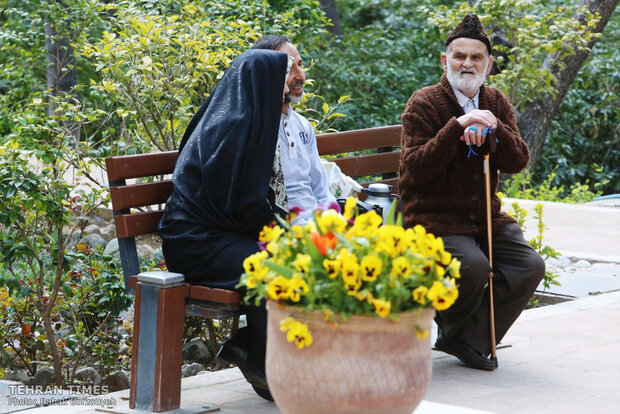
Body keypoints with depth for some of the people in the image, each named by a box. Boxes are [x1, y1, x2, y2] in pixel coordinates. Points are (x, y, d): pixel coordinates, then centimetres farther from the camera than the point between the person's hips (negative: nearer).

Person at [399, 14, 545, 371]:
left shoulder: (497, 104, 11)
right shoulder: (424, 104, -6)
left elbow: (518, 163, 0)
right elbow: (416, 169, -18)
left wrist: (494, 129, -19)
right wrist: (456, 126, -26)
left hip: (486, 217, 6)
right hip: (434, 217, -6)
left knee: (530, 266, -15)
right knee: (473, 265, -31)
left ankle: (469, 339, -3)